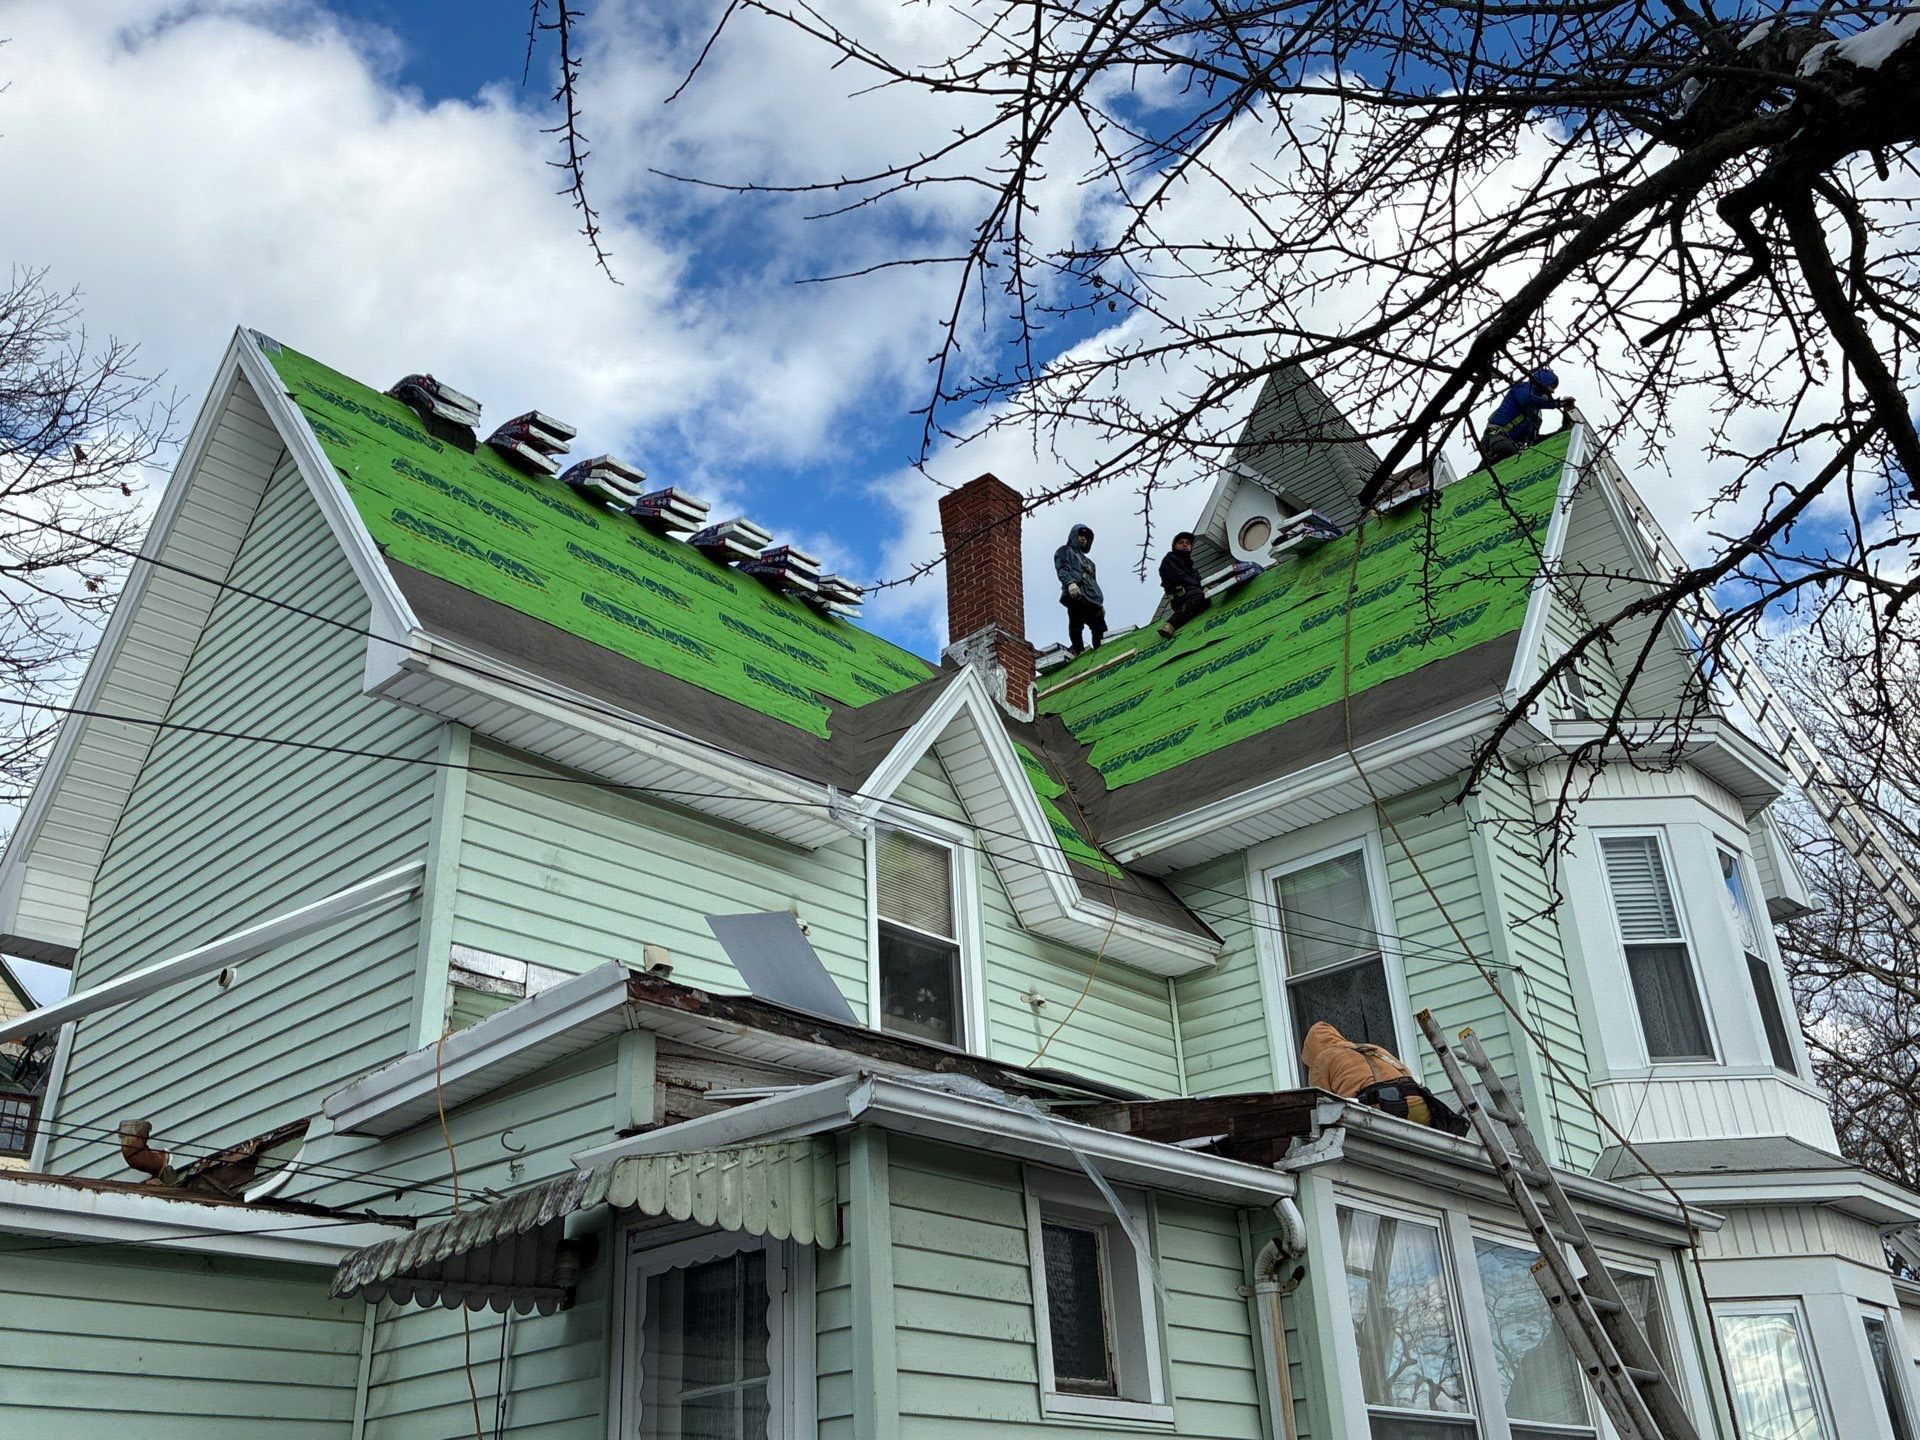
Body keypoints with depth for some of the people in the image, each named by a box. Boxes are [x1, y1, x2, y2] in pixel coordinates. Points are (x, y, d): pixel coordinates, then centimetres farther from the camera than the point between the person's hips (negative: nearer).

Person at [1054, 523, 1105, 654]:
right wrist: (1070, 583, -22)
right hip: (1076, 594, -8)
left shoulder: (1087, 561, 41)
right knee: (1076, 624, -22)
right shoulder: (1065, 551, 18)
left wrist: (1100, 603, 25)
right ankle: (1079, 651, -30)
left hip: (1093, 599, 8)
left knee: (1100, 630, -5)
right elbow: (1062, 569, -2)